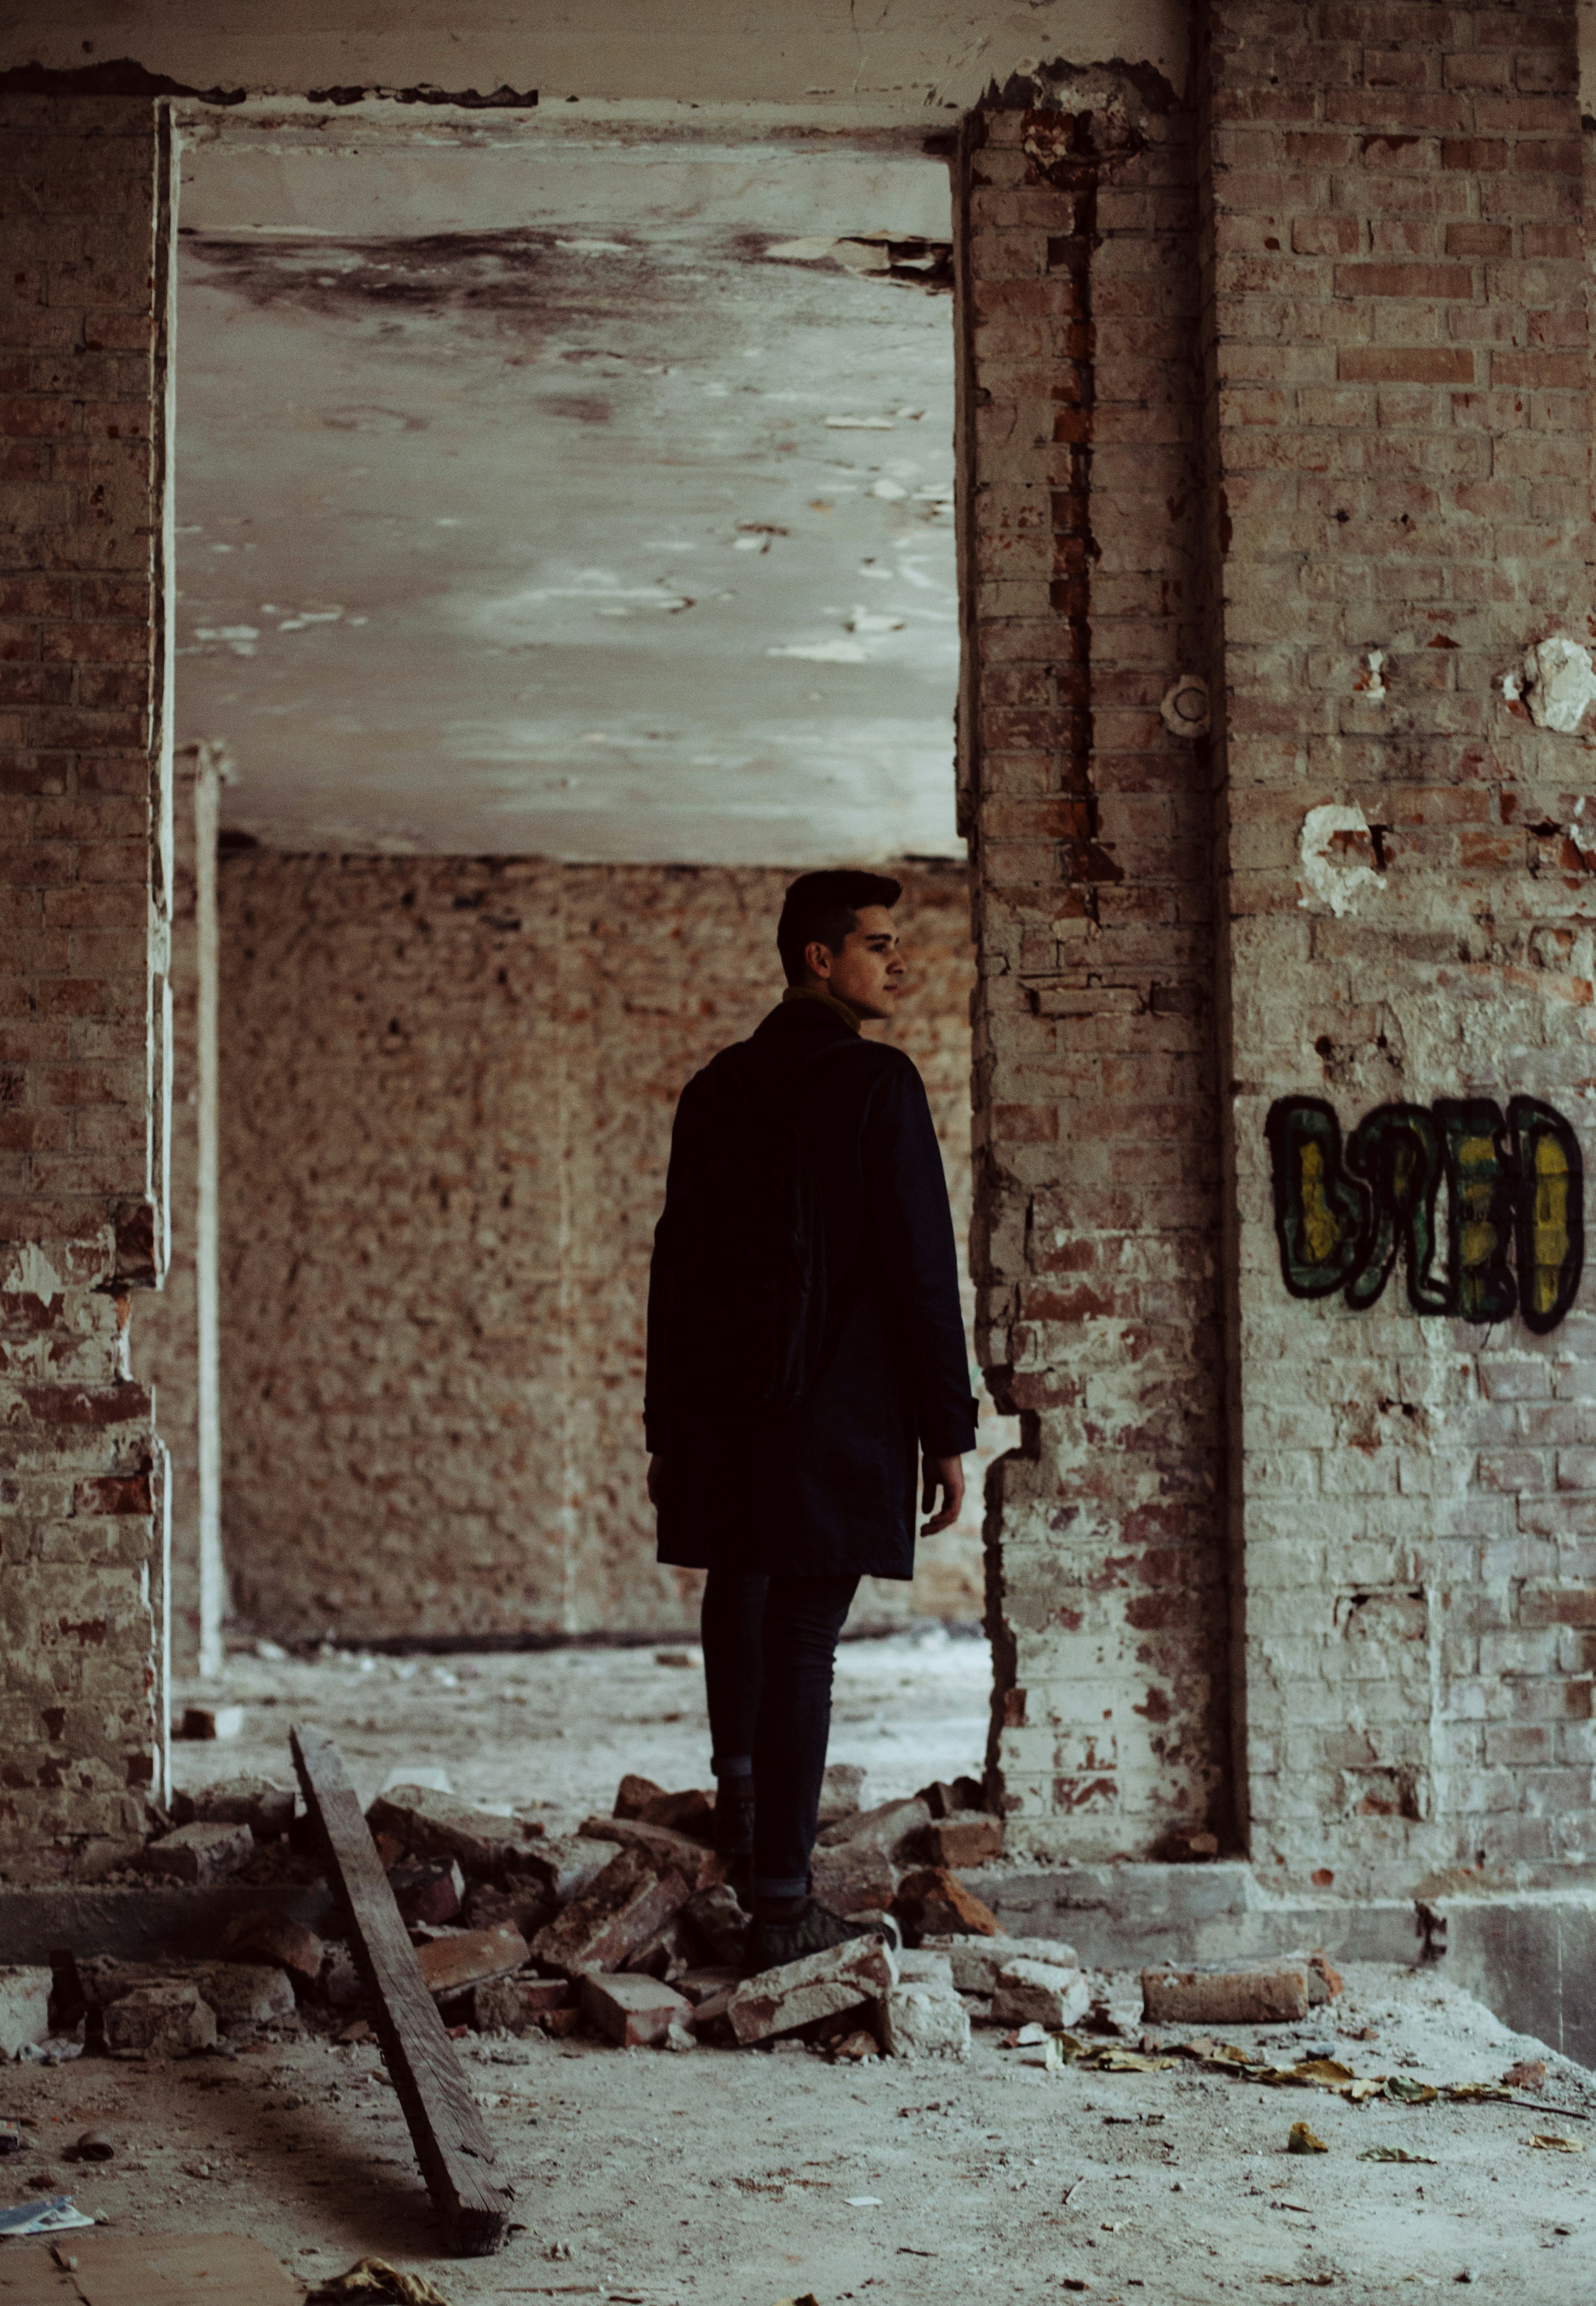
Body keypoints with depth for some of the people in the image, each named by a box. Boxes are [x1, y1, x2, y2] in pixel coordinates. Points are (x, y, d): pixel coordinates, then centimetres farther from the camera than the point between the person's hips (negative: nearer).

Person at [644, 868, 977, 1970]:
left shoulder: (716, 1088, 11)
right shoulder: (877, 1083, -8)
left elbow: (675, 1259, 13)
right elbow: (918, 1266, -12)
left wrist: (668, 1423, 18)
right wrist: (948, 1429, -7)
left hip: (717, 1399, 5)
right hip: (835, 1412, -5)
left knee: (740, 1590, 28)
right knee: (803, 1640, -3)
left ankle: (741, 1792, 27)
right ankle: (782, 1901, -1)